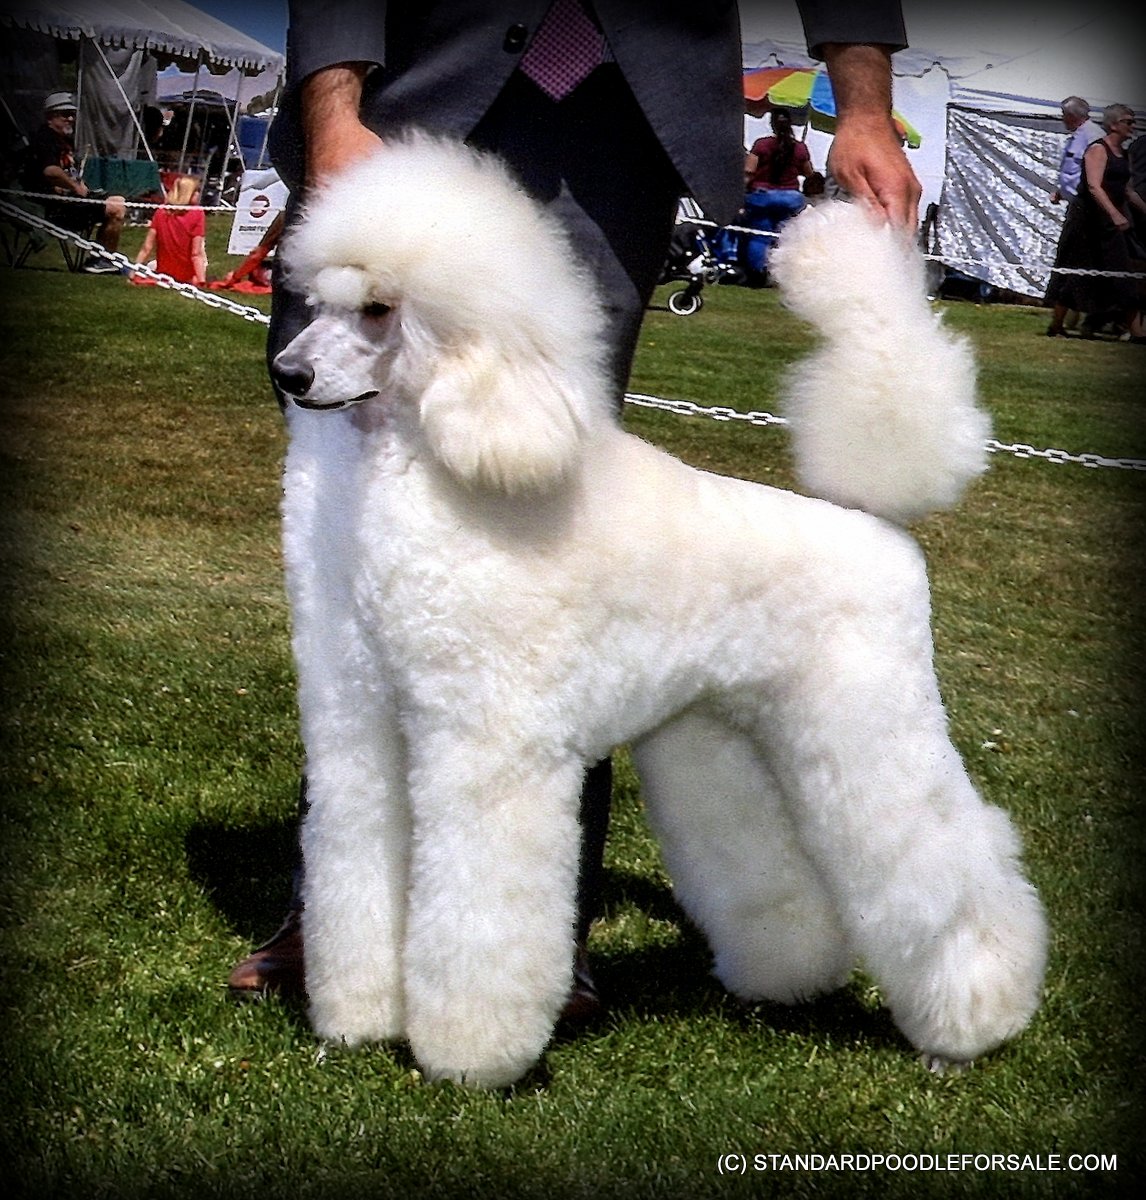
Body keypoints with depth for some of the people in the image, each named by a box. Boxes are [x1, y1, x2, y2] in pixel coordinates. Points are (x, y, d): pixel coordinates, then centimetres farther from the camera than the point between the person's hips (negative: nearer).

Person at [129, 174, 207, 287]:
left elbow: (146, 248, -7)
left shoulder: (160, 212, -5)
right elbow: (196, 254, -20)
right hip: (188, 276, -4)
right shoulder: (197, 215, -15)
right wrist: (201, 281, -21)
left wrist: (133, 274, -3)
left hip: (163, 272, 4)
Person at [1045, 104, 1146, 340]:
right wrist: (1115, 214, -36)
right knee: (1076, 273, 0)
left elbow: (1127, 191, 26)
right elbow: (1094, 186, -25)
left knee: (1120, 275, 2)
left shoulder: (1123, 155, 14)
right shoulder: (1097, 150, -12)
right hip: (1087, 217, -8)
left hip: (1108, 222, 8)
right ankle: (1055, 327, 12)